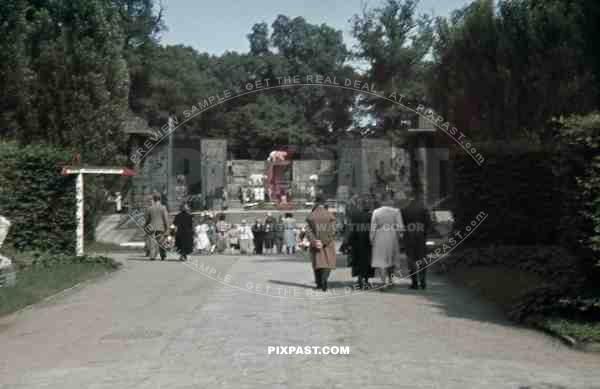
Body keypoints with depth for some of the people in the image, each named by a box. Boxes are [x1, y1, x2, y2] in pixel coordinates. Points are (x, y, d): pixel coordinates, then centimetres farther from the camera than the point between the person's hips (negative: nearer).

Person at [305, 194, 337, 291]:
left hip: (315, 243, 2)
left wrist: (314, 241, -11)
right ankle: (324, 278, -21)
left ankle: (319, 283, 14)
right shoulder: (329, 215, -5)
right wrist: (324, 242, -11)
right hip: (328, 244, -2)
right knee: (327, 262, 2)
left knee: (317, 262, 12)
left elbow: (308, 231, -8)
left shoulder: (310, 216, -1)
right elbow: (332, 230, -12)